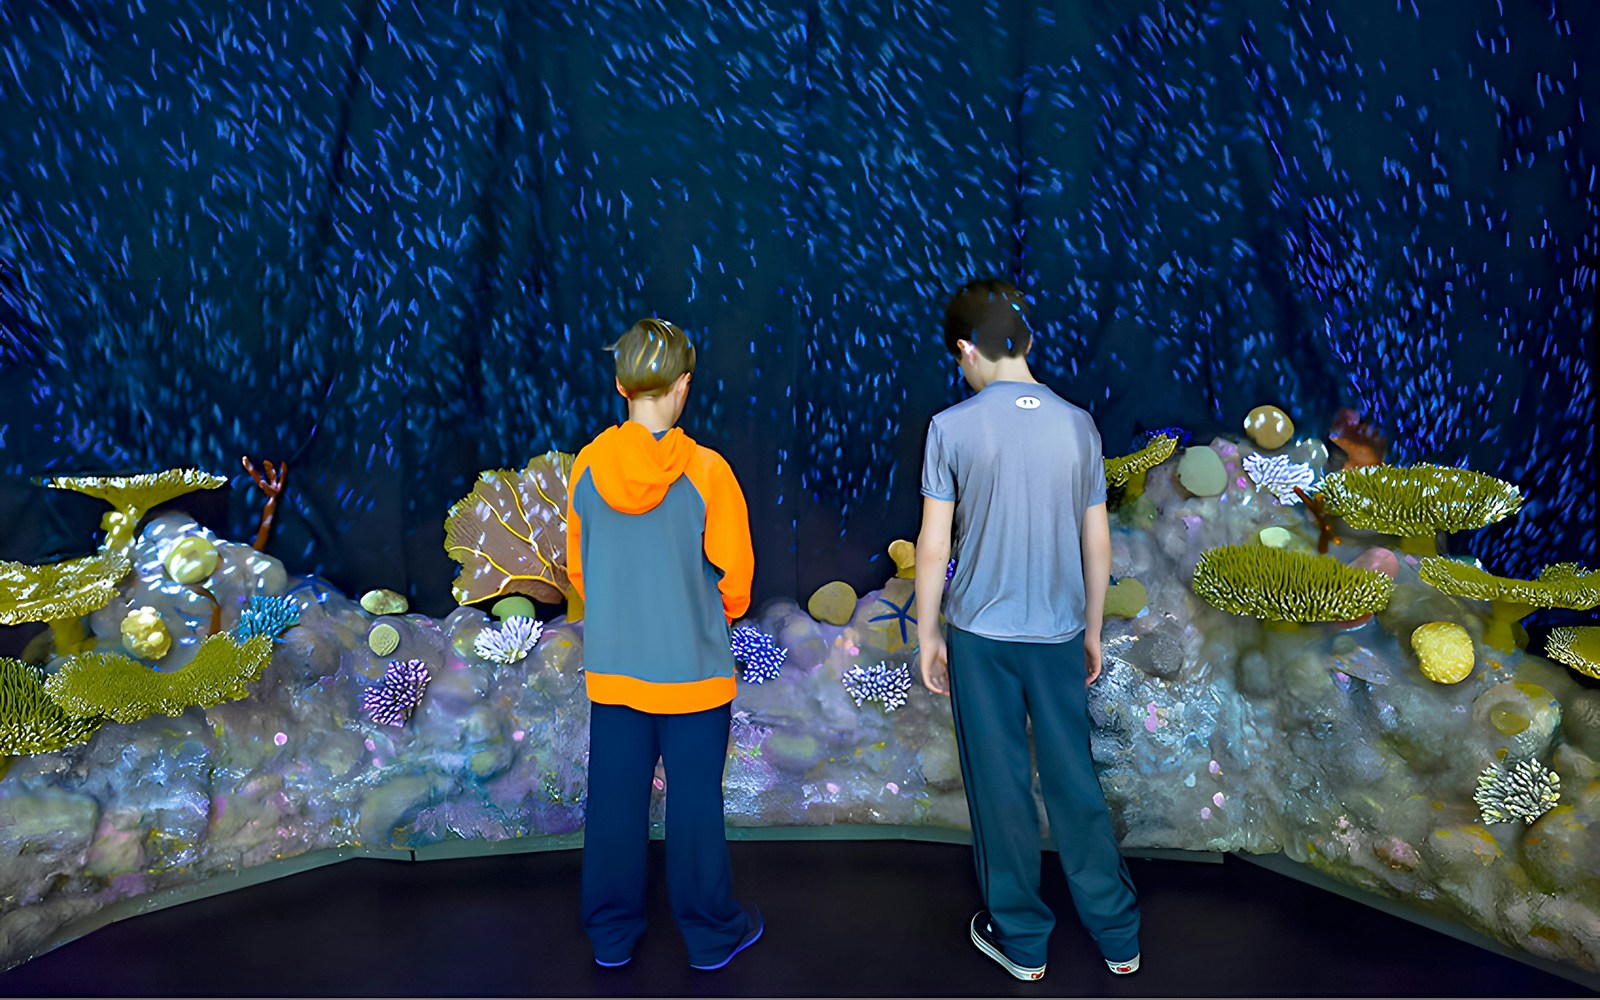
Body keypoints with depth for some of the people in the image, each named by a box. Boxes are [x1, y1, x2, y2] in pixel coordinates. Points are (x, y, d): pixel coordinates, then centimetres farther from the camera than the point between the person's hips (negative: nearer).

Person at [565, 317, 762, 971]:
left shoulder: (587, 468, -6)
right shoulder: (705, 472, -17)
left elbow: (578, 568, 5)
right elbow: (734, 575, -8)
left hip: (611, 666, 3)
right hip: (692, 667, -3)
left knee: (615, 799, 15)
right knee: (695, 802, 10)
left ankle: (612, 934, 30)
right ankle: (711, 934, 27)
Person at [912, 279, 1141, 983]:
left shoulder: (952, 428, -11)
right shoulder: (1077, 424, -1)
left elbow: (933, 546, -9)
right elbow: (1097, 543, 4)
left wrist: (926, 636, 2)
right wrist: (1092, 630, 15)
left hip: (980, 634, -3)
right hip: (1059, 634, 3)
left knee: (1000, 787, 11)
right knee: (1075, 782, 16)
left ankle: (1021, 940, 26)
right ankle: (1118, 937, 29)